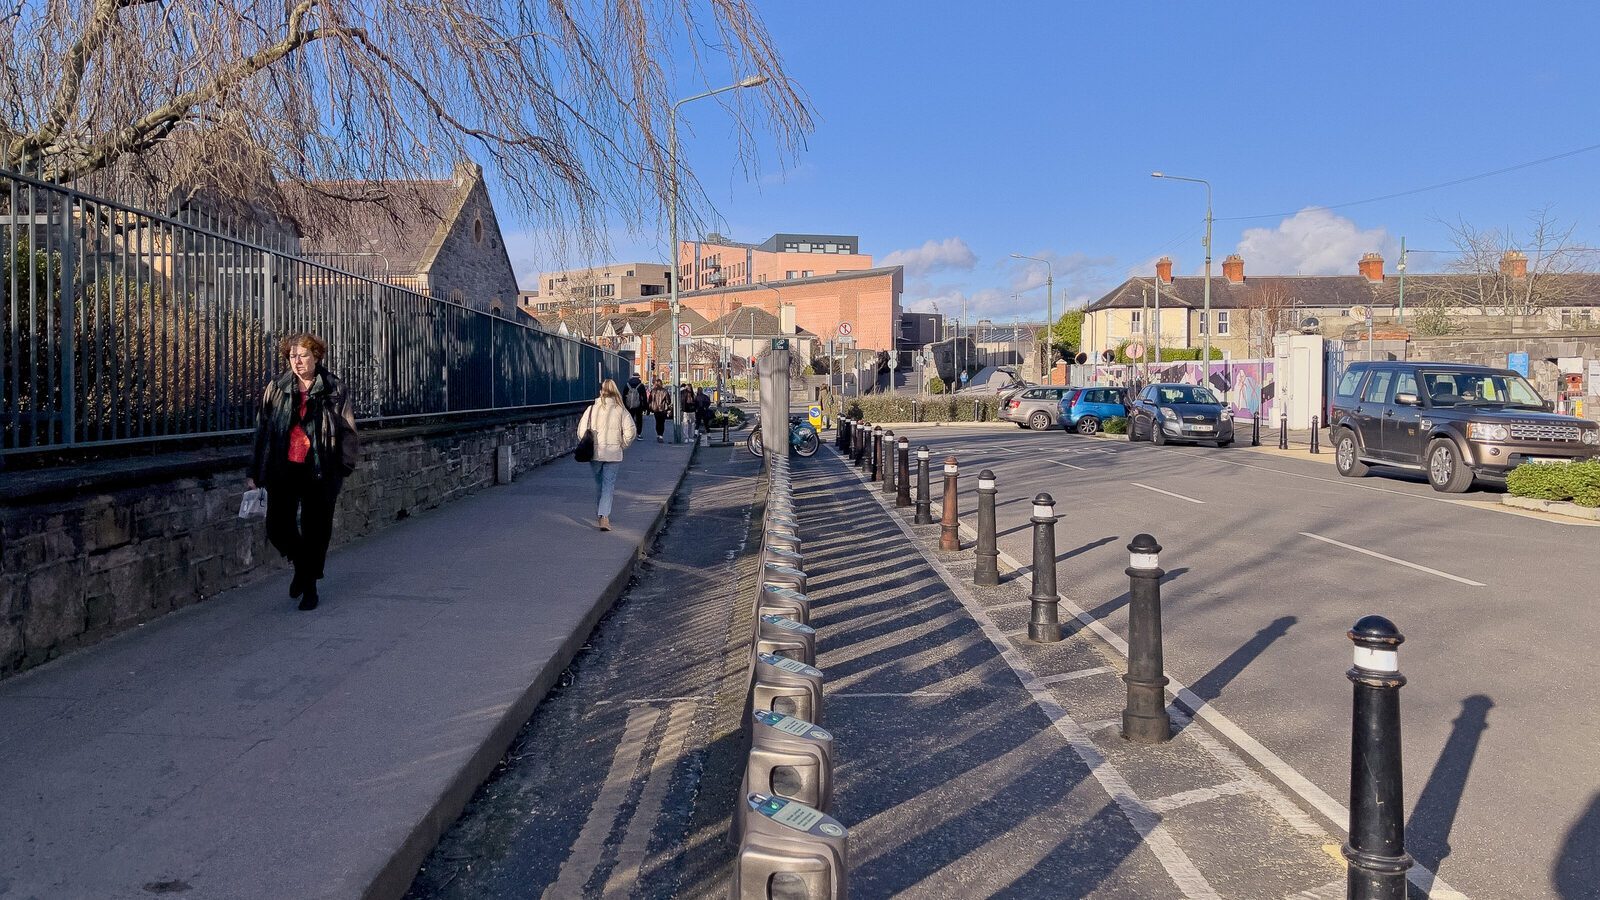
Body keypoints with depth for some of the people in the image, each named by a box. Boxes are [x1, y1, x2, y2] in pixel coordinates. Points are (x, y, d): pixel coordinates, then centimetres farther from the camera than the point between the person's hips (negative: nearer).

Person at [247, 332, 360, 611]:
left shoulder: (334, 389, -1)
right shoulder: (276, 389, 5)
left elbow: (348, 431, 2)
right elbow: (262, 430, 9)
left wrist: (345, 466, -5)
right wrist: (255, 472, 7)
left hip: (321, 473, -2)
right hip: (284, 470, 2)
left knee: (316, 530, 4)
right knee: (278, 528, -2)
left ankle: (309, 586, 20)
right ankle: (301, 565, 28)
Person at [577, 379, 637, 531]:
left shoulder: (592, 409, -1)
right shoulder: (620, 410, -4)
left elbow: (581, 430, -1)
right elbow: (631, 431, -10)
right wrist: (622, 444, 5)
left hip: (594, 453, 2)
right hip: (613, 453, -2)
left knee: (599, 483, 19)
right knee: (608, 484, 0)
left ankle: (600, 512, 30)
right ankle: (604, 517, -12)